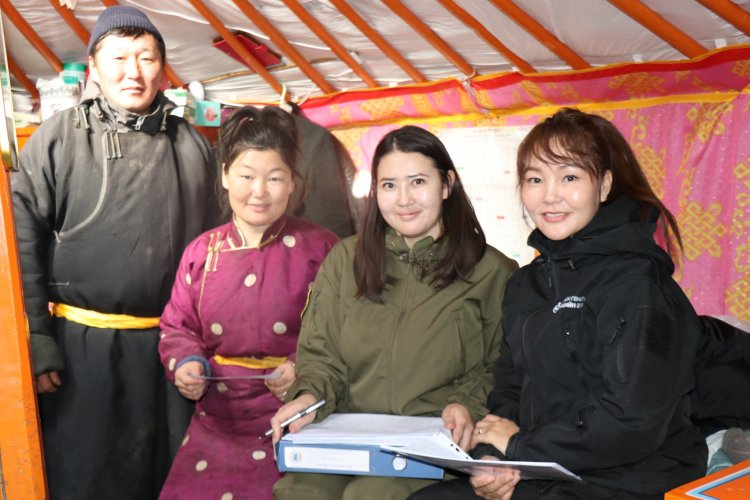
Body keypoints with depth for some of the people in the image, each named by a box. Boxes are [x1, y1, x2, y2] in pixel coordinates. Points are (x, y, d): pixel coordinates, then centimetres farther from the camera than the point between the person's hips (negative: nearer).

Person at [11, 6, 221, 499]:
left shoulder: (192, 146, 5)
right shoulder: (58, 138, -2)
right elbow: (23, 241, -4)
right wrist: (36, 338, -8)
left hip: (169, 342, 3)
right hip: (81, 342, -2)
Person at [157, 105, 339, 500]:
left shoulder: (319, 247, -6)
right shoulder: (201, 251, 5)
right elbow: (177, 328, 11)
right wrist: (185, 363, -8)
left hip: (294, 417, -3)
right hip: (217, 419, 3)